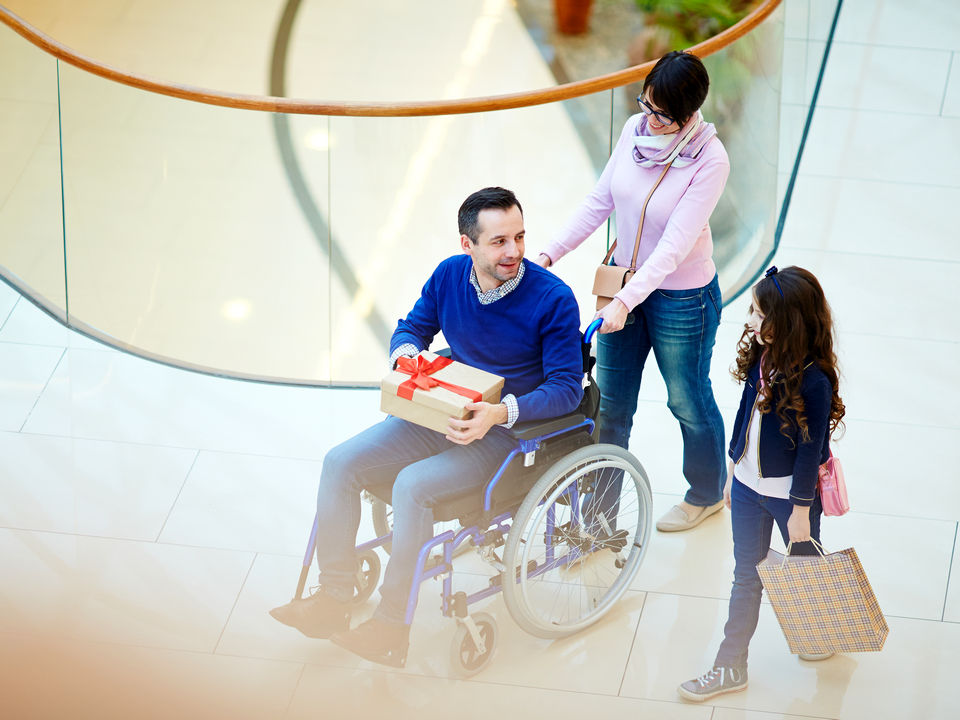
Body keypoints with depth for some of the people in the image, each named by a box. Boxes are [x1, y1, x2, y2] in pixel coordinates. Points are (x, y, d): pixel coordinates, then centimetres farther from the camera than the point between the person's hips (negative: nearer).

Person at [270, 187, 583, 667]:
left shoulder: (553, 299, -17)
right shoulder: (449, 276, -1)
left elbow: (566, 388, -17)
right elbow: (412, 327, 15)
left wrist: (500, 412, -32)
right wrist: (406, 352, -10)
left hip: (510, 430, -7)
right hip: (443, 414, 7)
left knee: (413, 485, -29)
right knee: (341, 463, -8)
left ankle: (392, 628, -21)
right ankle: (332, 600, -4)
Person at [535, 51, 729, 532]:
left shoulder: (710, 160, -26)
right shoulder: (636, 129, -9)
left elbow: (676, 244, -29)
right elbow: (601, 200, 1)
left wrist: (627, 301, -36)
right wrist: (550, 254, -6)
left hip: (682, 298, -5)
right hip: (625, 280, 5)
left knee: (688, 402, 16)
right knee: (610, 402, 14)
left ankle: (707, 493, 42)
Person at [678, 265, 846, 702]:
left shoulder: (813, 380, -26)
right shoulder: (760, 356, -5)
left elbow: (811, 450, -20)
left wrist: (801, 509, -15)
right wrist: (733, 471, 15)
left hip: (790, 493, -6)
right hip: (748, 485, 6)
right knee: (746, 577, 14)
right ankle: (731, 666, 21)